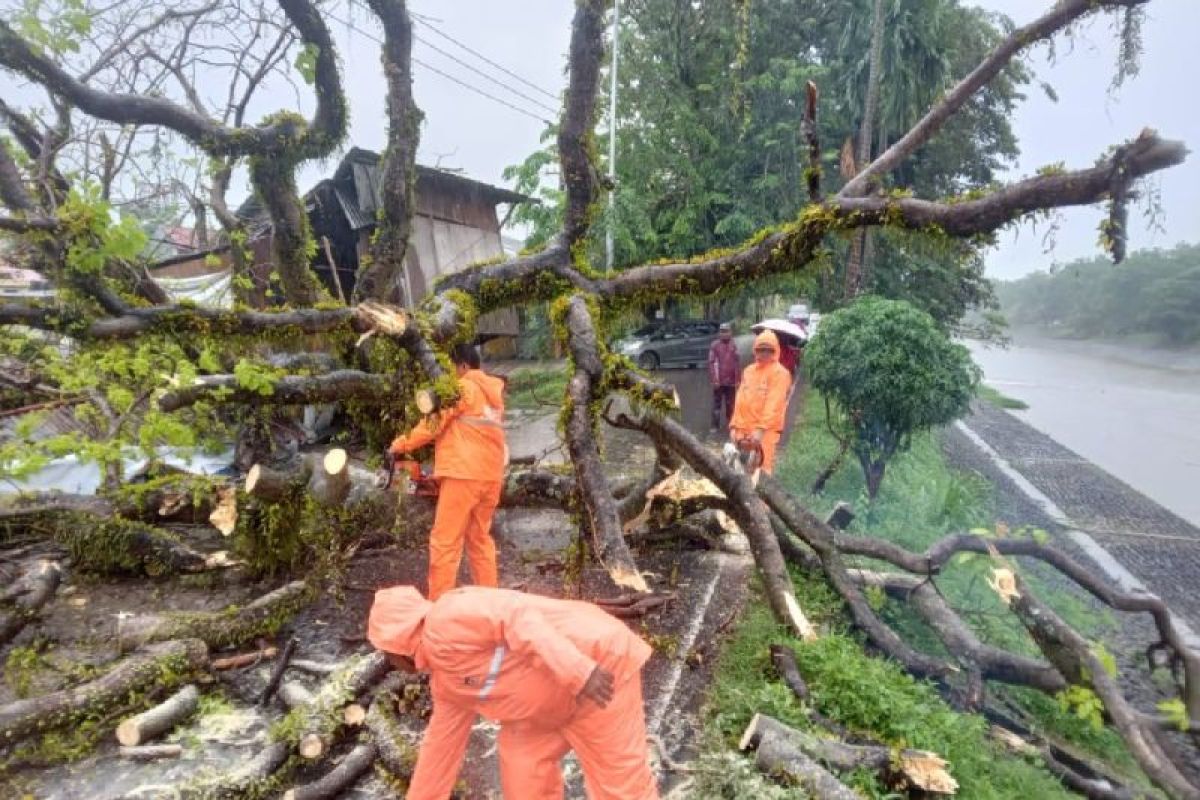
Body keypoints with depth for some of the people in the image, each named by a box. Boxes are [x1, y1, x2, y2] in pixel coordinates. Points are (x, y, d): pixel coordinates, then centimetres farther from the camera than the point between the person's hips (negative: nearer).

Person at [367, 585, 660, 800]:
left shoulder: (443, 625, -16)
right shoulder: (444, 681, 16)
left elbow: (514, 616, -28)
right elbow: (441, 743, 25)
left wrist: (576, 672, -33)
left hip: (600, 661, -9)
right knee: (521, 758, 13)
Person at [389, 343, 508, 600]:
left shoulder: (463, 387, -6)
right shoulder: (494, 392, 17)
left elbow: (434, 423, -6)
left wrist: (401, 444, 4)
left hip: (463, 474, -8)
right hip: (491, 476, 8)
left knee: (445, 542, -1)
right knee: (480, 539, 17)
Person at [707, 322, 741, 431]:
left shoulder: (734, 345, 2)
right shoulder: (714, 345, -8)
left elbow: (737, 363, 4)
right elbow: (712, 363, -10)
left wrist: (738, 380, 2)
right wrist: (714, 380, -15)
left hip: (731, 381, 3)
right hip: (719, 381, -3)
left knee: (730, 403, 14)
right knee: (717, 403, 2)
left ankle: (731, 423, 27)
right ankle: (715, 425, 9)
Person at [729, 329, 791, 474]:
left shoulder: (780, 373, -7)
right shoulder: (748, 371, 14)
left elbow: (774, 404, -16)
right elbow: (740, 400, 13)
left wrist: (761, 428, -24)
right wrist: (734, 425, 6)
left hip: (765, 430, -6)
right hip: (743, 428, 6)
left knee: (761, 467, -8)